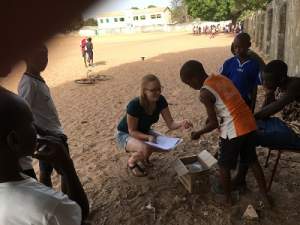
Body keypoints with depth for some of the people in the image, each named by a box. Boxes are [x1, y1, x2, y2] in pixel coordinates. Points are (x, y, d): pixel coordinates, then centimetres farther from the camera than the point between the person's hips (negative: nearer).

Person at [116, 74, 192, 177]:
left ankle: (144, 155, 14)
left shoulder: (160, 100, -19)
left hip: (144, 132, 6)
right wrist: (148, 137, -39)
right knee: (145, 149, -34)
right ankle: (131, 162, 1)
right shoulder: (134, 105, -34)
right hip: (125, 135, -6)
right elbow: (132, 131, -24)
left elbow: (170, 124, -18)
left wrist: (181, 123, -39)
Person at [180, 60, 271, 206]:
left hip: (233, 131, -8)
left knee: (224, 166, 14)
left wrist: (198, 133, 3)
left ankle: (228, 199, 31)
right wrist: (210, 117, 22)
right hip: (249, 124, 8)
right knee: (252, 161, 24)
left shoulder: (204, 93, -14)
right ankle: (264, 195, 37)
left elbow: (214, 124, -12)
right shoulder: (221, 77, 9)